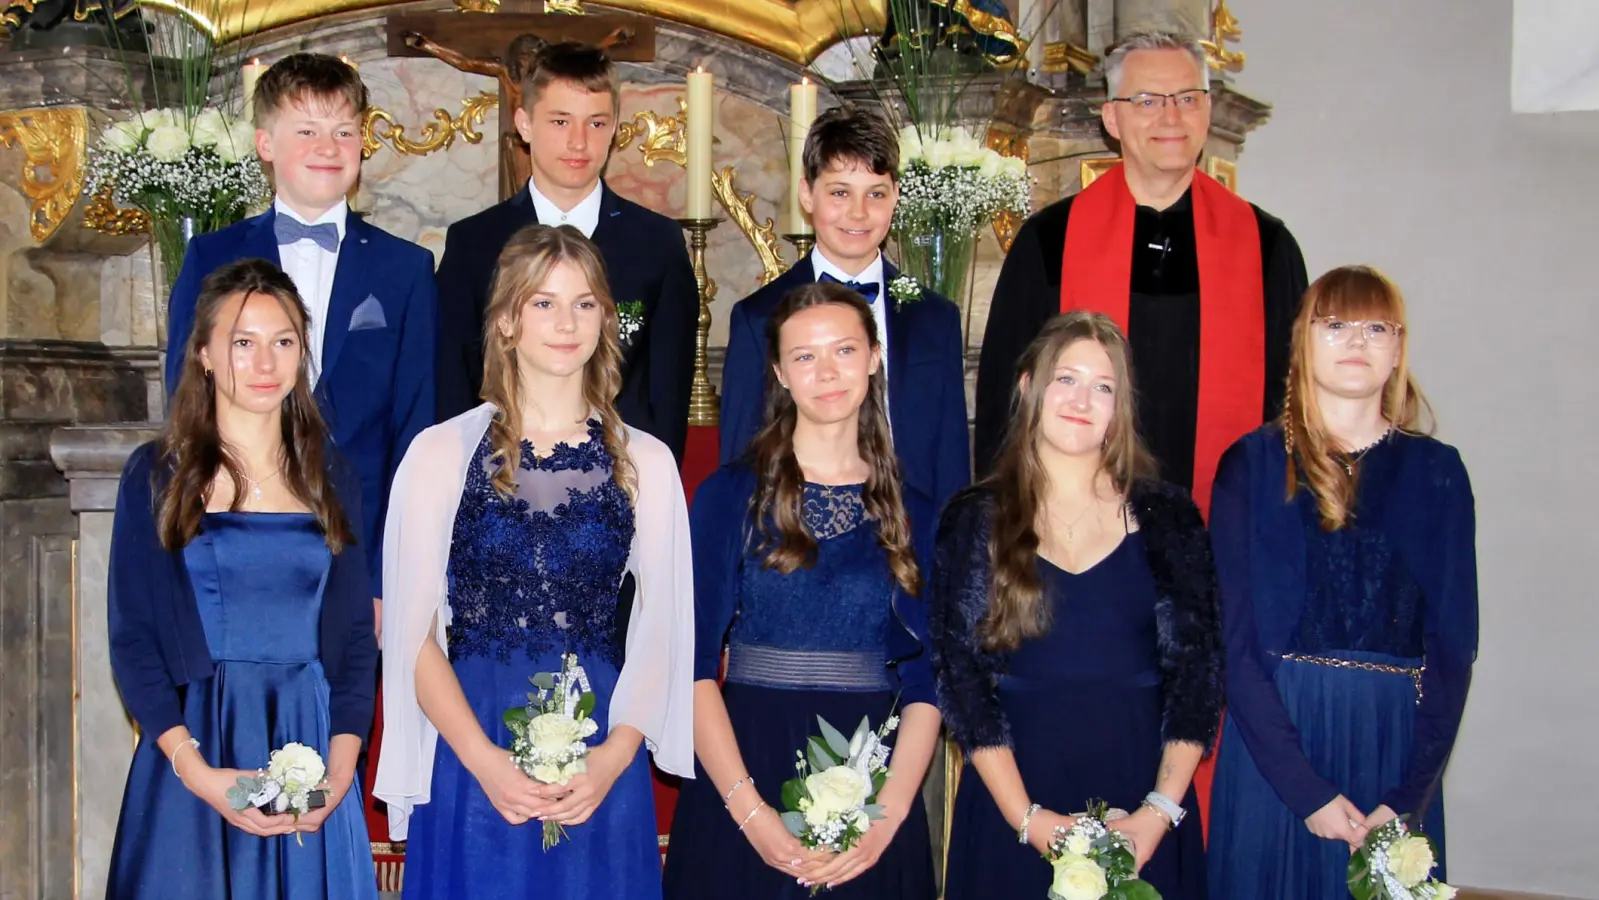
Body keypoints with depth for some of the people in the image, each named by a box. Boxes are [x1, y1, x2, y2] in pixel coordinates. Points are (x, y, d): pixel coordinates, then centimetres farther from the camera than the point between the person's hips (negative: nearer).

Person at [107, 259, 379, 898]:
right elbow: (132, 636, -4)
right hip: (194, 744, -2)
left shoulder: (330, 479, 8)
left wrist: (341, 766, -7)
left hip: (311, 742, 2)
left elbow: (355, 634, 6)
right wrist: (196, 772, -15)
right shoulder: (157, 475, 0)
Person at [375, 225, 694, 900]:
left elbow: (662, 629, 3)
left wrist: (615, 754, -12)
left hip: (602, 766, 1)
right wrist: (482, 759, -14)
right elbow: (412, 631, -3)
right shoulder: (442, 451, 1)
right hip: (470, 758, -1)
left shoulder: (645, 462, 5)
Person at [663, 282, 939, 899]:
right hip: (747, 772, -1)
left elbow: (924, 680, 2)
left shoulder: (910, 513, 5)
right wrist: (750, 811, -15)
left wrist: (891, 811, -11)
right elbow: (695, 662, -6)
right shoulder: (730, 495, -1)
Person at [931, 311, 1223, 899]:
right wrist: (1027, 818, -12)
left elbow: (1198, 672, 0)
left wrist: (1162, 810, -11)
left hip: (1144, 820, 1)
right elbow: (960, 677, -3)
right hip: (1012, 813, -1)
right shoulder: (975, 520, 1)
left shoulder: (1168, 516, 3)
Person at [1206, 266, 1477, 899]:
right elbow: (1234, 639, -6)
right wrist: (1306, 790, -14)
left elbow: (1455, 640, 1)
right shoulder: (1252, 464, -1)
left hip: (1396, 741, 1)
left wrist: (1408, 800, -9)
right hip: (1273, 734, -1)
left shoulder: (1435, 471, 4)